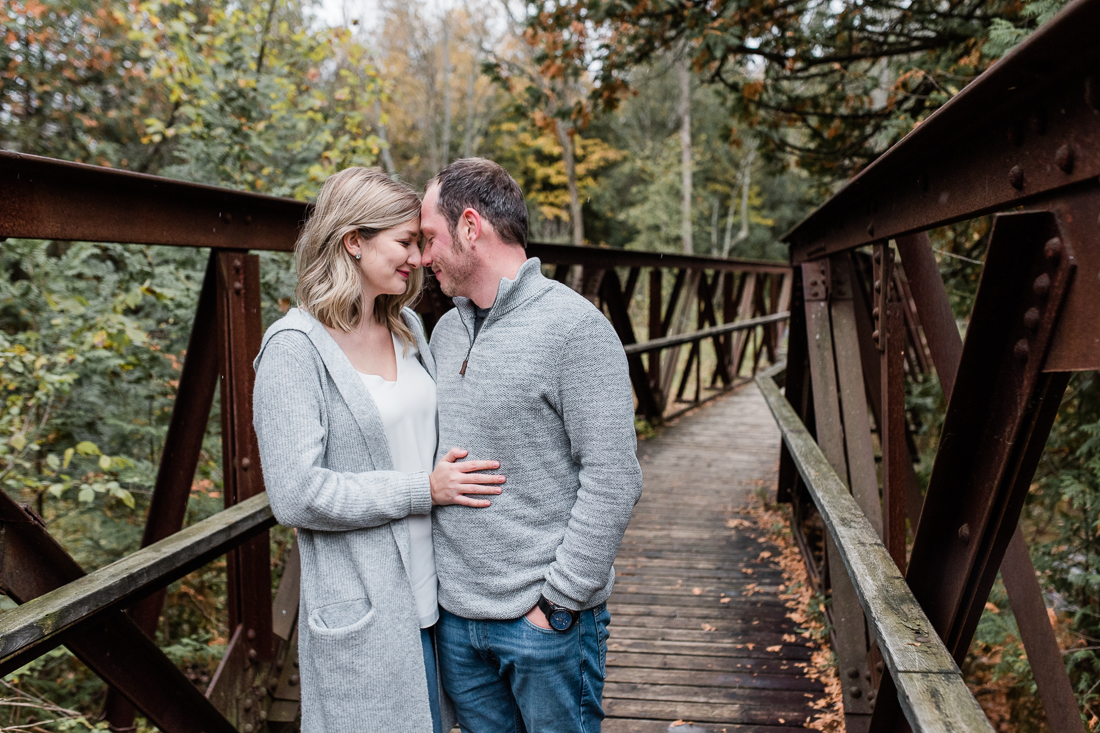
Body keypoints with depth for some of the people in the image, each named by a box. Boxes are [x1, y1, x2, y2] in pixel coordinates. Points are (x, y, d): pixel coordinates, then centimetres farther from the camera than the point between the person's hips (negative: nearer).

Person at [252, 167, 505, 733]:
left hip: (432, 594, 7)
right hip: (364, 613, -7)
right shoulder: (295, 347, -14)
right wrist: (424, 490, -16)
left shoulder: (407, 327, 9)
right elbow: (296, 495, -19)